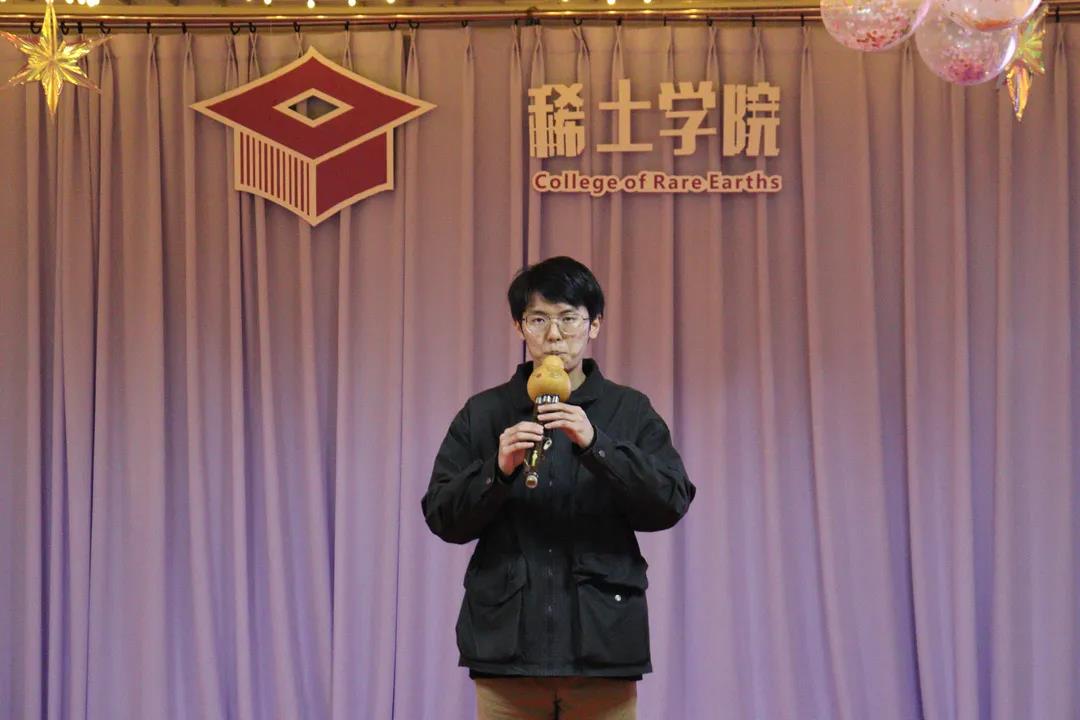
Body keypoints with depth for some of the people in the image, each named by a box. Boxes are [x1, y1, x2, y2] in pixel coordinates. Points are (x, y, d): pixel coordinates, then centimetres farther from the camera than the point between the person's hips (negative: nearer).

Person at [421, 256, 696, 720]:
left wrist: (595, 444, -16)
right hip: (507, 642, 1)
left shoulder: (629, 412, 9)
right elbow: (442, 518, 6)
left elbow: (670, 504, -3)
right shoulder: (482, 415, 11)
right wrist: (497, 470, -12)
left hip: (602, 643, 0)